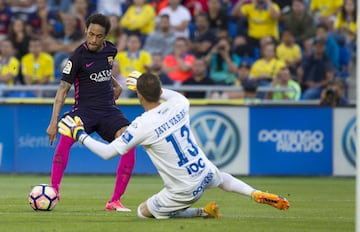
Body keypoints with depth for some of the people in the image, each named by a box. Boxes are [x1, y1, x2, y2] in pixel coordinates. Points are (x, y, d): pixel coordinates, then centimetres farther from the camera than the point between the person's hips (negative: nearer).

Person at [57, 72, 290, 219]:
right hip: (206, 173, 6)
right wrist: (155, 87, 31)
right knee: (221, 177, 42)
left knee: (144, 211, 18)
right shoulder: (177, 106, -5)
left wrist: (80, 135, -3)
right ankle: (258, 195, 19)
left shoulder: (142, 126, -21)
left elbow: (107, 152, -15)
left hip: (184, 190, -6)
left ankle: (203, 212, 4)